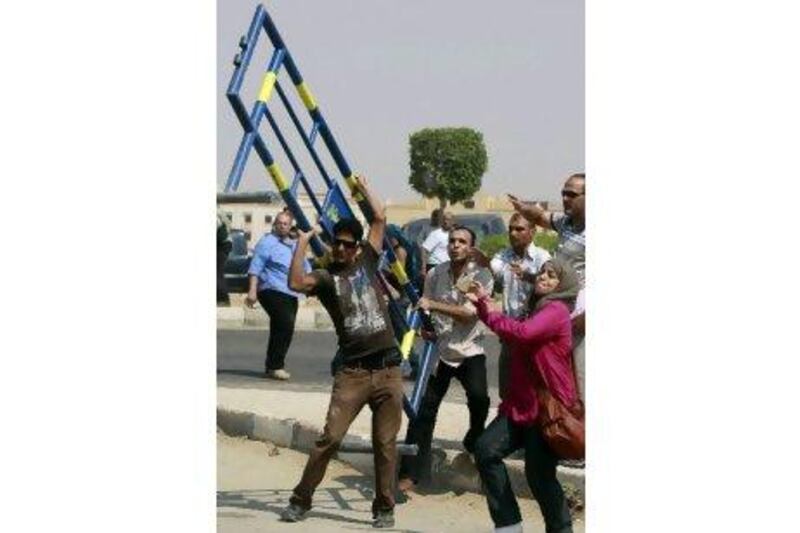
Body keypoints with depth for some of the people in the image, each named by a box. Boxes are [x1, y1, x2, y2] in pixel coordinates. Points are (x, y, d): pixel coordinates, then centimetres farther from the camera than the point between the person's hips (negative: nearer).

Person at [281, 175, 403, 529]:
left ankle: (384, 509, 13)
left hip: (387, 368, 2)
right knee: (330, 438, -5)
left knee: (385, 443, 5)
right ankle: (300, 500, 6)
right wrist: (302, 243, -13)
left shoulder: (367, 261, 11)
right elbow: (296, 283, -19)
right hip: (352, 371, -2)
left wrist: (363, 188, 21)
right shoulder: (326, 277, 1)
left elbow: (380, 218, 13)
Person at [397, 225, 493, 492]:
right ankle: (411, 473, 5)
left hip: (469, 352, -2)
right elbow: (425, 310, 10)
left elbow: (469, 313, -20)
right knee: (424, 410, -3)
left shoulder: (482, 275, -9)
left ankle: (474, 442, 6)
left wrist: (433, 305, -28)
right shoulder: (435, 274, 0)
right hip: (439, 350, 2)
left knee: (479, 398, -26)